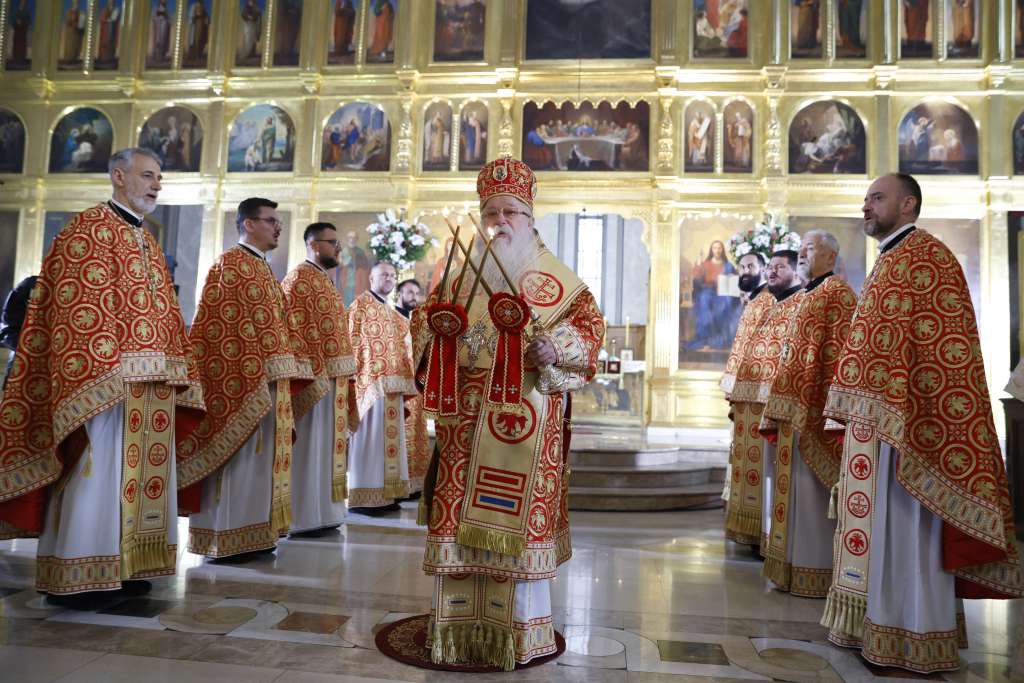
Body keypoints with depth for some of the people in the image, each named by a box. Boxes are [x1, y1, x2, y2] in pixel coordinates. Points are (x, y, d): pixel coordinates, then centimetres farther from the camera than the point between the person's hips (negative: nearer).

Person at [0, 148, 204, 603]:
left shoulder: (147, 241, 21)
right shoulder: (87, 230, -3)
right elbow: (75, 307, -12)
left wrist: (173, 374, 13)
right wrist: (97, 377, -20)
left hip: (150, 383, 8)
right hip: (105, 378, -8)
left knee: (137, 470, 9)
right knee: (96, 472, -4)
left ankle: (122, 564, 17)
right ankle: (76, 575, 6)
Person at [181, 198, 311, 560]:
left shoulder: (262, 269, 20)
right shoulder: (230, 264, -7)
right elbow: (226, 325, -16)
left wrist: (288, 370, 16)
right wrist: (254, 373, -22)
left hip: (267, 379, 9)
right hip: (242, 379, -9)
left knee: (259, 456, 11)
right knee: (237, 456, -4)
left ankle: (252, 533, 18)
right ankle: (226, 538, 4)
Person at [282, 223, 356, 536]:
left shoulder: (325, 280, 20)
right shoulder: (300, 278, -9)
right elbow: (297, 329, -19)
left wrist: (341, 375, 17)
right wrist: (315, 374, -24)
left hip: (333, 377, 10)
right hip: (314, 376, -10)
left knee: (326, 443, 12)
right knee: (309, 445, -5)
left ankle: (320, 511, 20)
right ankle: (302, 517, 3)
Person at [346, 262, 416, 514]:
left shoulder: (392, 313, 23)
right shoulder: (360, 304, -1)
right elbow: (353, 341, -10)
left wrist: (403, 380, 16)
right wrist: (356, 376, -18)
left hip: (391, 381, 8)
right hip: (371, 379, -8)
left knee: (388, 435, 8)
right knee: (369, 436, -8)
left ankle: (384, 494, 13)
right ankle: (362, 497, -4)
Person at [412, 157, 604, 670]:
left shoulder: (554, 276, 6)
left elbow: (590, 323, 1)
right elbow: (424, 319, 17)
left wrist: (556, 347, -18)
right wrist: (436, 329, -6)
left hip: (527, 418, -2)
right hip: (466, 419, 3)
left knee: (519, 516, 0)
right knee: (461, 514, 3)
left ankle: (521, 631, 15)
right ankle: (459, 625, 18)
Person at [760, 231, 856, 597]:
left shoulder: (836, 292, -8)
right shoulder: (808, 296, 20)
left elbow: (839, 353, -17)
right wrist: (782, 407, 16)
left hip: (813, 409, -10)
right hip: (795, 408, 10)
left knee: (810, 487, -4)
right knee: (796, 486, 12)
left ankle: (816, 572, 6)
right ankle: (796, 566, 20)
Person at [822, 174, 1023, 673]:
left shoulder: (925, 255, -9)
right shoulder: (890, 261, 20)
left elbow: (941, 341, -18)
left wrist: (878, 413, -24)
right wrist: (849, 407, 18)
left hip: (902, 416, -10)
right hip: (877, 415, 10)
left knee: (904, 525, -3)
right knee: (880, 523, 12)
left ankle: (913, 638, 7)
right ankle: (883, 623, 22)